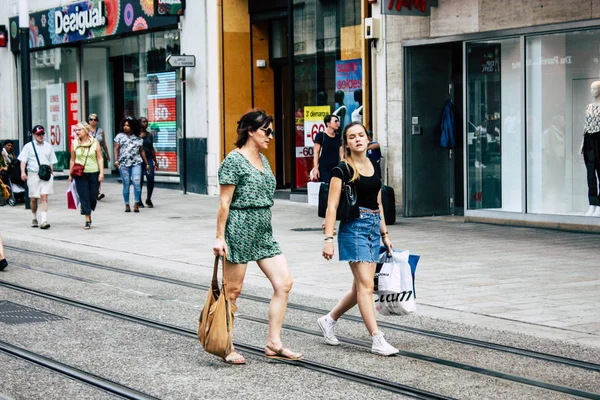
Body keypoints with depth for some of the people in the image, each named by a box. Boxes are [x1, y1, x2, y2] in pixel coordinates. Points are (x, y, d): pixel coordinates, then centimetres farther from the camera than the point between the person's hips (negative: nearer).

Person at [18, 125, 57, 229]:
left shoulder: (48, 146, 14)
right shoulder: (28, 146, 6)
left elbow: (51, 162, 19)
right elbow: (23, 160, -1)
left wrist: (52, 174, 15)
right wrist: (23, 172, -15)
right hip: (33, 174, 0)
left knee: (44, 196, -13)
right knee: (33, 198, 8)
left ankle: (44, 221, -20)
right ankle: (34, 219, 28)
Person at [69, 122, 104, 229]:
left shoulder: (95, 142, 2)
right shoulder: (74, 143, 5)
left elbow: (100, 158, 1)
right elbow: (72, 160, 10)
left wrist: (101, 172, -7)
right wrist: (70, 174, 9)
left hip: (94, 173, 0)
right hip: (80, 174, 0)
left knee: (93, 196, 2)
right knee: (84, 197, -4)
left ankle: (89, 212, 29)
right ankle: (87, 220, 0)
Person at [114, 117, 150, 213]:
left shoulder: (138, 138, 12)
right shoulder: (120, 136, 9)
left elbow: (142, 151, 17)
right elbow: (116, 149, 4)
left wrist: (146, 163, 17)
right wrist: (116, 160, -9)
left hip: (136, 163, 1)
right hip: (123, 164, 0)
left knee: (137, 182, -13)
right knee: (126, 184, 2)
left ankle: (137, 203, -3)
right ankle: (127, 205, 10)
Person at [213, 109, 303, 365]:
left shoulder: (263, 160, 14)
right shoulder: (234, 160, -10)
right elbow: (224, 203, -11)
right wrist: (220, 237, -13)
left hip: (263, 230, 8)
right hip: (240, 229, -8)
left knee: (284, 283, -1)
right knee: (233, 291, 1)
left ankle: (274, 344, 4)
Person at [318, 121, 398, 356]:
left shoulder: (374, 167, 13)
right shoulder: (342, 170, -6)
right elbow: (332, 206, -10)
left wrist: (384, 233, 20)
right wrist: (328, 238, -18)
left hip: (373, 227, 7)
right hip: (354, 227, -7)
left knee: (361, 286, 10)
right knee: (366, 285, -10)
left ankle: (328, 320, 30)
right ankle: (378, 341, -11)